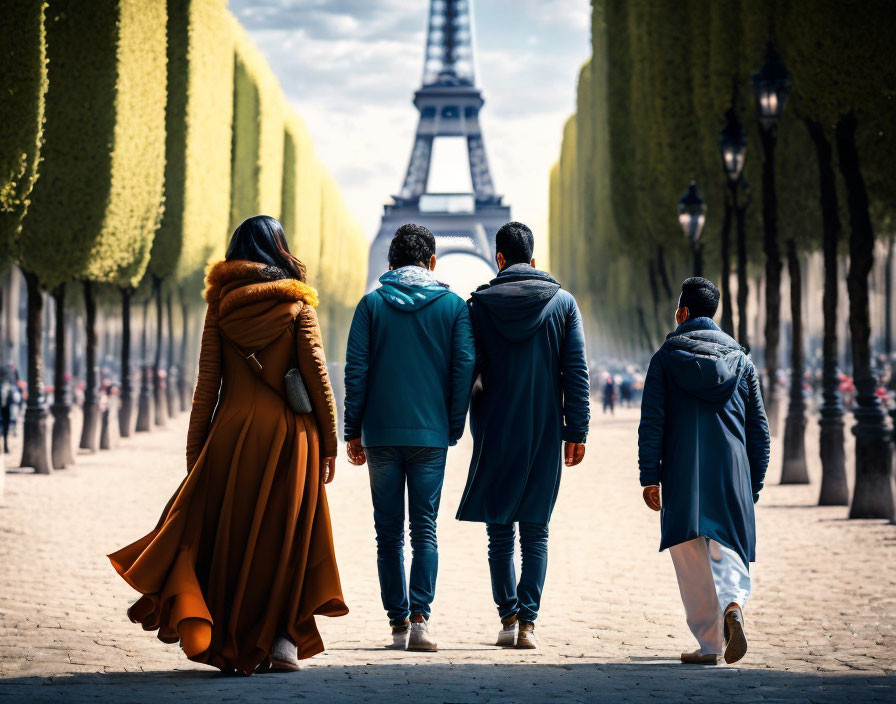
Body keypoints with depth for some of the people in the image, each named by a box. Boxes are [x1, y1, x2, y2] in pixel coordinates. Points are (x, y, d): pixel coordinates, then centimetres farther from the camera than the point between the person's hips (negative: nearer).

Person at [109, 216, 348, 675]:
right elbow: (316, 374, -4)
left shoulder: (221, 306, 4)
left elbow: (207, 384, 2)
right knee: (286, 532, 7)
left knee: (227, 532, 9)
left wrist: (194, 452, 6)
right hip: (290, 432, -1)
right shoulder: (297, 304, 0)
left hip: (233, 431, 1)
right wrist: (329, 443, 1)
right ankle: (283, 638, 3)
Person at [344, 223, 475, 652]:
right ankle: (420, 617, -12)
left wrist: (353, 431, 4)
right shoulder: (453, 306, 3)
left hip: (381, 434, 0)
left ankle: (398, 622, 7)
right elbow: (464, 368, 0)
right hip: (431, 433, 0)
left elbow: (356, 370, -1)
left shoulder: (372, 304, 2)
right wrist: (454, 428, 9)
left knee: (389, 533, 7)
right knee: (424, 529, 3)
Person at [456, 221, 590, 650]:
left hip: (495, 434, -1)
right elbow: (576, 371, -2)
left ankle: (508, 617, 8)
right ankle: (527, 622, -1)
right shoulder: (563, 302, 2)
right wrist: (577, 430, 1)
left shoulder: (480, 305, -1)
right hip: (545, 434, 1)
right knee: (535, 534, 5)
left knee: (500, 533, 9)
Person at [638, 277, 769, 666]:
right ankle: (733, 604, -24)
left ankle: (709, 644, -1)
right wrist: (754, 485, 18)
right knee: (728, 550, 7)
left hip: (682, 474, -2)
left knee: (692, 561, 2)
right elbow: (759, 429, 13)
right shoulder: (741, 361, 12)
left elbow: (651, 423, -3)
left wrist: (649, 477, -2)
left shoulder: (666, 358, 3)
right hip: (732, 474, 2)